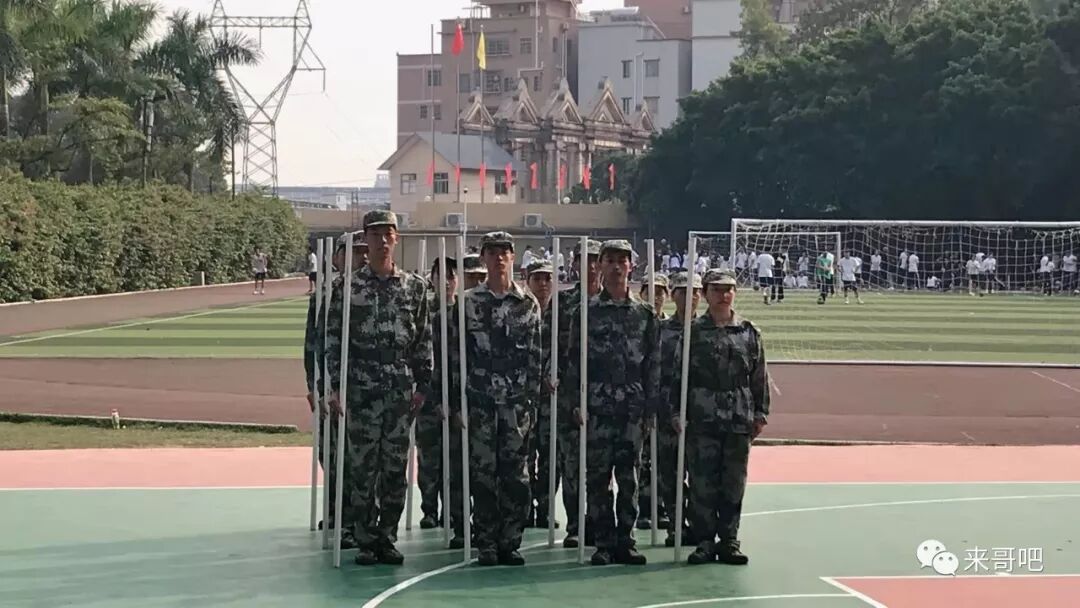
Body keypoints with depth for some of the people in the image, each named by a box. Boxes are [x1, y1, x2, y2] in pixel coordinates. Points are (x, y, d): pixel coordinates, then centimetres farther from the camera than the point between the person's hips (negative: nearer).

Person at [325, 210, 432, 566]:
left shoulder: (415, 286, 9)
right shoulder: (349, 287, 2)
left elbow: (424, 341, 10)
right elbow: (334, 340, 1)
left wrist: (422, 385, 4)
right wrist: (337, 387, -6)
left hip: (403, 391, 2)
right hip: (362, 390, -2)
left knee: (396, 467, 4)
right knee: (363, 467, -1)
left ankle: (387, 538, 13)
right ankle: (366, 541, 6)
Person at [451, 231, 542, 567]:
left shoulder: (528, 304, 7)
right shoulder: (469, 302, 5)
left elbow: (536, 357, 7)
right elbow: (456, 353, 5)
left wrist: (533, 401, 1)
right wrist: (457, 400, -1)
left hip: (517, 401, 1)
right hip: (479, 400, 0)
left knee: (515, 473, 0)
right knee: (483, 473, 0)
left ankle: (510, 542, 7)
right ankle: (487, 545, 6)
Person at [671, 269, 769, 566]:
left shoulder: (749, 333, 8)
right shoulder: (693, 332, 2)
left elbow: (760, 376, 11)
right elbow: (679, 374, 2)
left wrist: (761, 413, 7)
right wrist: (677, 413, -3)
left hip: (739, 420, 2)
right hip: (702, 419, -2)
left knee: (734, 484, 6)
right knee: (702, 483, -1)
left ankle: (729, 541, 14)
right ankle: (705, 541, 7)